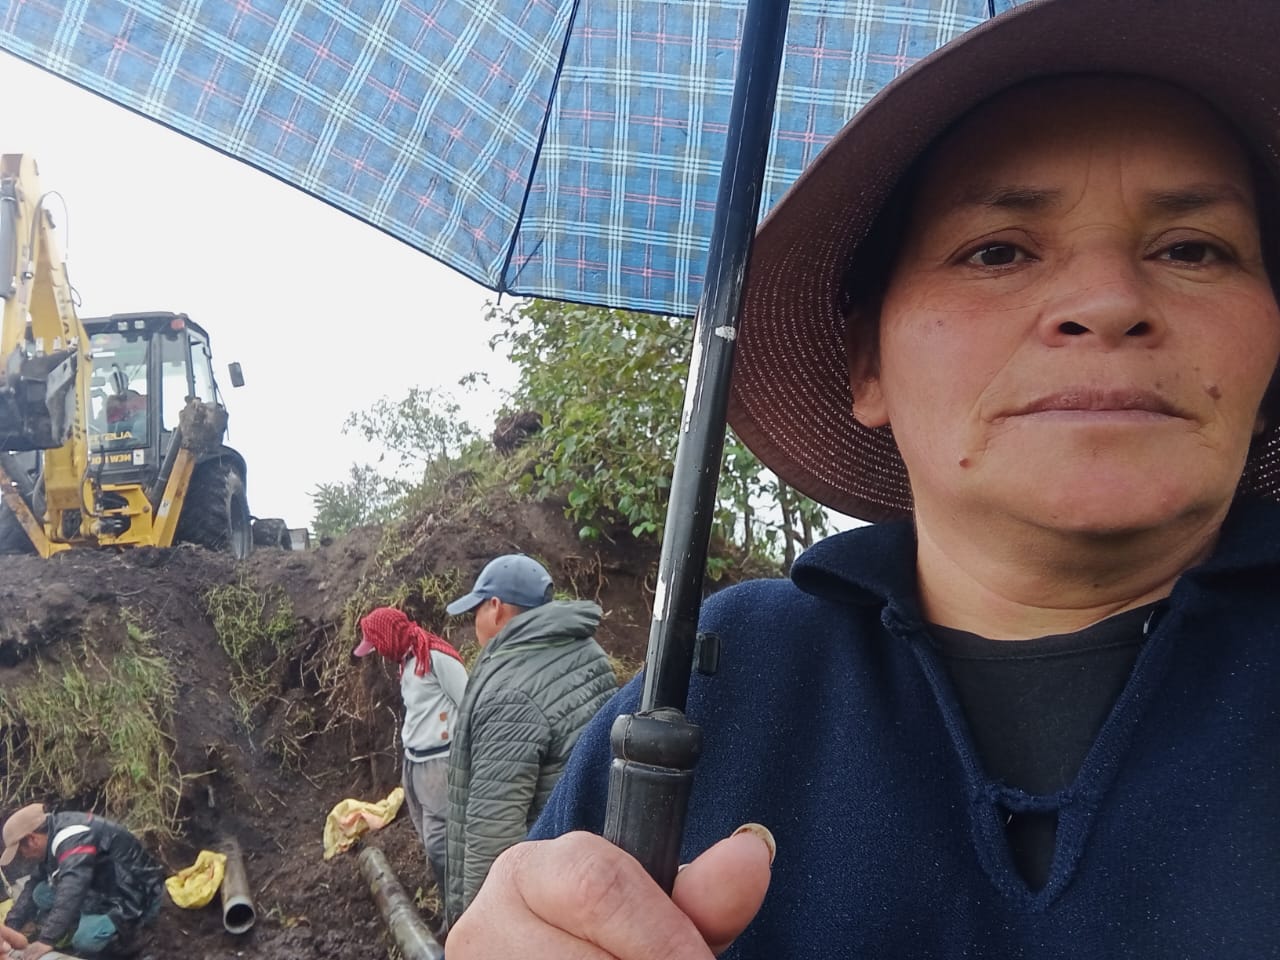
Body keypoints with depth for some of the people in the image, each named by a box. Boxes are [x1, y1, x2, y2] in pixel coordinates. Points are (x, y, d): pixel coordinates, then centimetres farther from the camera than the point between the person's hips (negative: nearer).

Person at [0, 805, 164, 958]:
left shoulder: (72, 839, -25)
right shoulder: (54, 836, 5)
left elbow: (71, 893, -37)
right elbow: (33, 885, 11)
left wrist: (46, 940, -40)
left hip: (138, 896, -10)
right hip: (109, 888, 10)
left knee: (85, 940, -30)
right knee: (41, 894, 0)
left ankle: (127, 934, -2)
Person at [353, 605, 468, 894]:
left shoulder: (436, 656, -14)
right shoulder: (407, 660, 13)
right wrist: (409, 762, 10)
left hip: (439, 762, -9)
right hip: (412, 762, 9)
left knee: (438, 842, -10)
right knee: (429, 840, 11)